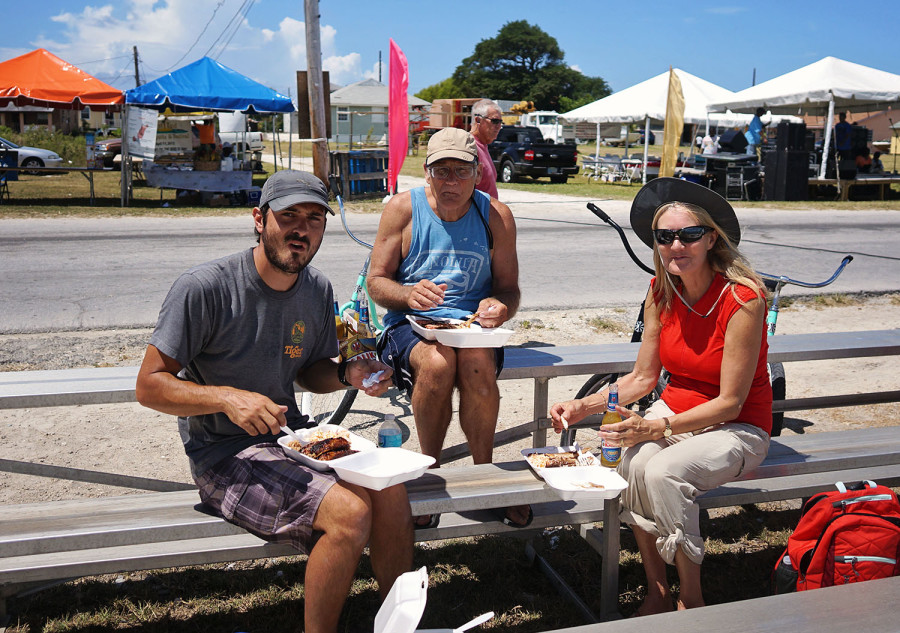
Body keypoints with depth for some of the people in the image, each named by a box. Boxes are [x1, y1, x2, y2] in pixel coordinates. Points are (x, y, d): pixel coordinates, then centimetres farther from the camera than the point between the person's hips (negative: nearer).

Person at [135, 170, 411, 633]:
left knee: (389, 487, -16)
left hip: (290, 435, 6)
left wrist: (347, 374, -4)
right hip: (225, 456, -6)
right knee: (349, 511, -25)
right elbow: (149, 386, -13)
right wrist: (227, 398, -28)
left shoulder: (317, 290, 3)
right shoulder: (203, 288, -16)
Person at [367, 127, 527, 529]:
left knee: (478, 364, -33)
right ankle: (430, 470, -11)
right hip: (410, 327, -1)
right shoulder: (402, 209, 0)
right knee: (438, 362, -35)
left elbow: (509, 288, 7)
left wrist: (499, 306, -18)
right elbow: (376, 283, 0)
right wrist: (409, 295, -22)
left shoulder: (495, 216, 5)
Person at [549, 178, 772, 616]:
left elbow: (729, 403, -19)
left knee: (664, 471, -32)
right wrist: (584, 406, -8)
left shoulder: (743, 300, -21)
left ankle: (691, 601, -10)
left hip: (737, 428, -5)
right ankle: (656, 592, -8)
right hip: (675, 411, 5)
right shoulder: (662, 293, -3)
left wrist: (657, 428, -29)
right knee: (632, 463, -27)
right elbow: (643, 378, 4)